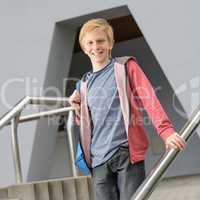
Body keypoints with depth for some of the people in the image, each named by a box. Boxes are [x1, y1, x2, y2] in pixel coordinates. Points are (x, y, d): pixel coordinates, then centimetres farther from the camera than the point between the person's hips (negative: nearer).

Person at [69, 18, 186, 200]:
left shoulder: (126, 67, 6)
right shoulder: (85, 83, 19)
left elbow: (149, 99, -7)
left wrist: (166, 131, -21)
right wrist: (77, 108, 6)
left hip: (127, 151, -4)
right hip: (99, 159, 4)